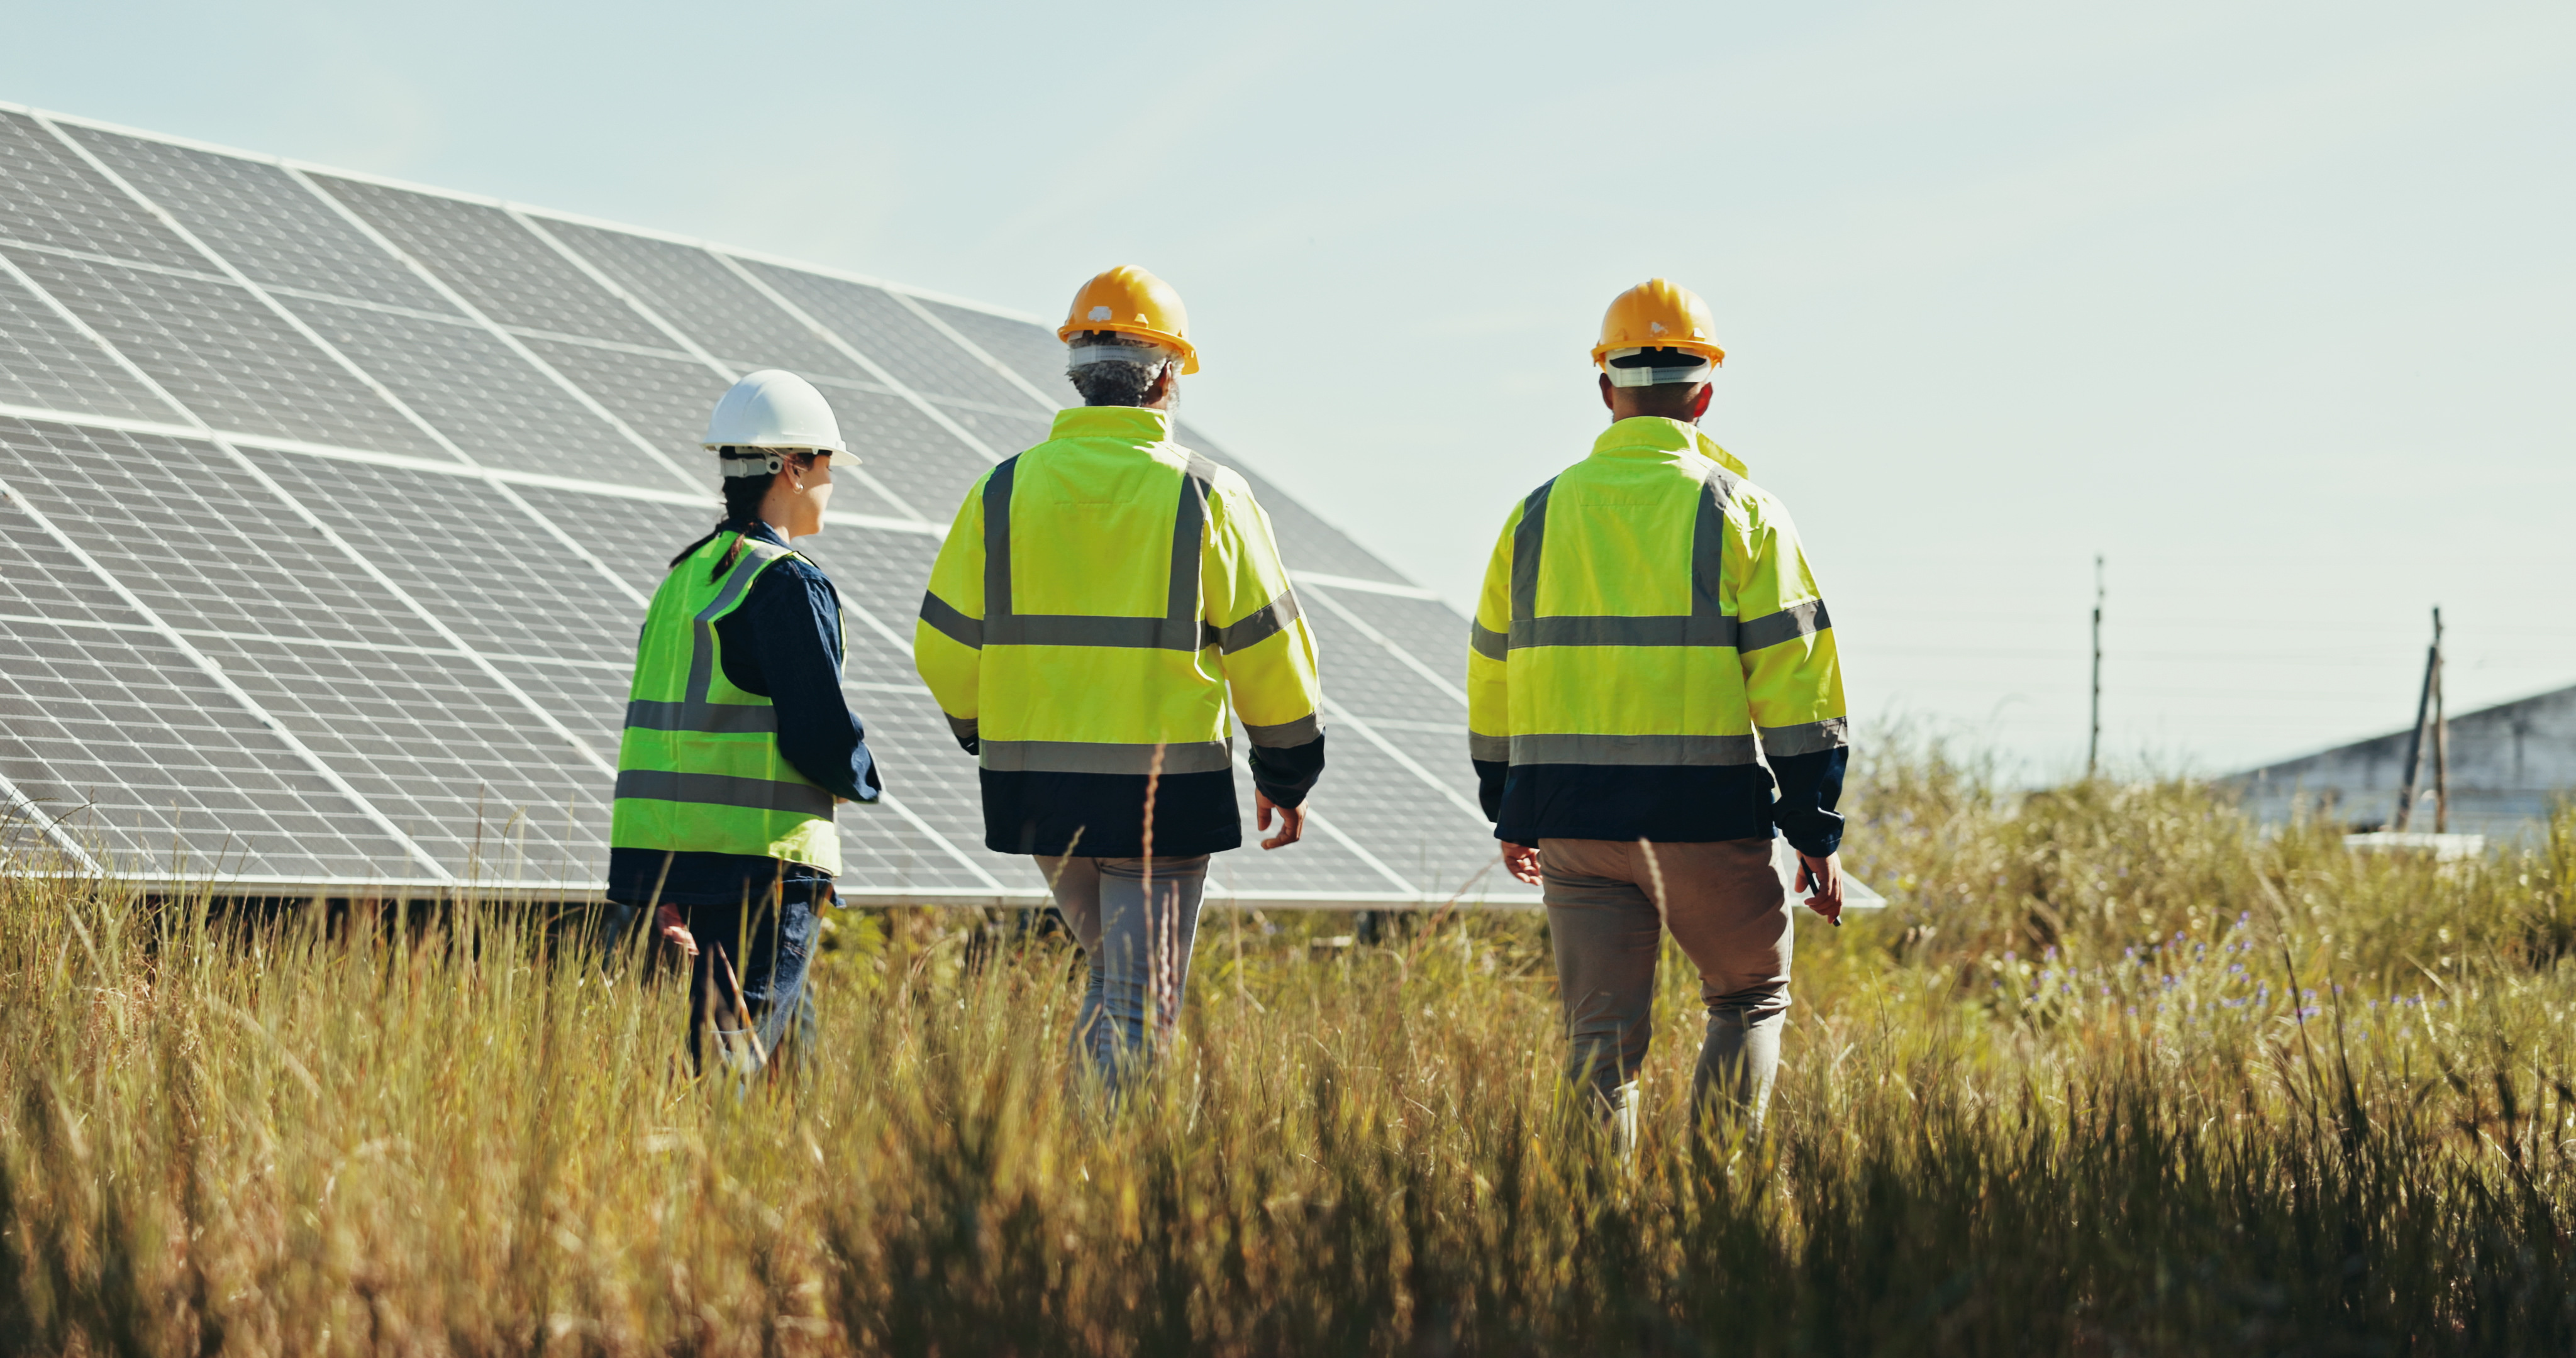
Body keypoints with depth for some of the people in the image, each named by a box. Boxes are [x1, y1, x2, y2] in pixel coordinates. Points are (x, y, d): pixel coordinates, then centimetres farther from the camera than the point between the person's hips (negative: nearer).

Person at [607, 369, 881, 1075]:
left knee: (793, 1044, 15)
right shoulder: (787, 582, -10)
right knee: (733, 1051, -12)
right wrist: (860, 779, 7)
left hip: (672, 856, 9)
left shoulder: (686, 575, 17)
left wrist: (666, 884, 19)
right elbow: (820, 731, -17)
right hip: (762, 860, -9)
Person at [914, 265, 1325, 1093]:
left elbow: (945, 647, 4)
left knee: (1112, 973, 22)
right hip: (1163, 791, -3)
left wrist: (988, 738, 22)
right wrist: (1287, 775, 11)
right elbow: (1266, 649, -1)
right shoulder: (1205, 497, -4)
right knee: (1142, 998, 2)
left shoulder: (1004, 493, 2)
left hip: (1037, 787, 4)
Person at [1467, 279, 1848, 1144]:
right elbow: (1792, 679, -6)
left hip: (1572, 814, 3)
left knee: (1601, 1033, 7)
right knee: (1749, 998, 15)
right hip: (1705, 813, -3)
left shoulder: (1539, 514, 8)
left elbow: (1492, 676, 14)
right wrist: (1816, 831, -2)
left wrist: (1508, 812, 25)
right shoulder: (1739, 512, -3)